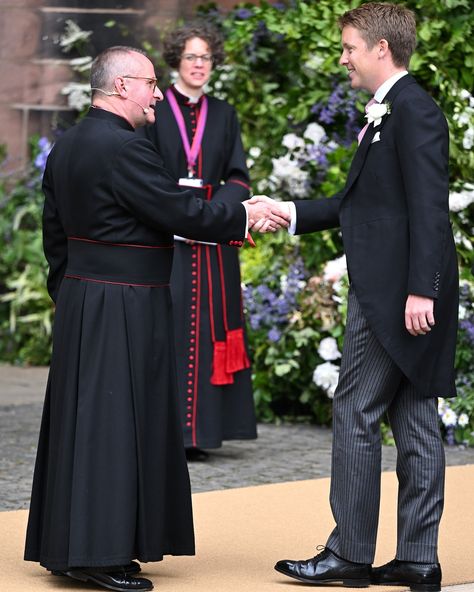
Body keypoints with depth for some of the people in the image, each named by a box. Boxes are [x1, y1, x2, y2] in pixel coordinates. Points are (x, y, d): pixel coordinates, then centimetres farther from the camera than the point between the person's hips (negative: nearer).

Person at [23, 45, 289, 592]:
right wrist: (245, 216, -5)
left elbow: (54, 233, 16)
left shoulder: (67, 146, 11)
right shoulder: (124, 149, -19)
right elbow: (182, 213, -17)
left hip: (79, 301, 10)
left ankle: (65, 546, 20)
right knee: (115, 422, -4)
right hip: (123, 311, -10)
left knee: (80, 419, 13)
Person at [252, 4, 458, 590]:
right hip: (394, 293, 10)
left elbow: (429, 207, -20)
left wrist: (420, 290, -23)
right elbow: (359, 202, 23)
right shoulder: (388, 113, 18)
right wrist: (289, 212, 17)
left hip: (394, 293, -10)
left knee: (355, 413, -3)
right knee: (413, 420, 9)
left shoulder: (414, 110, -13)